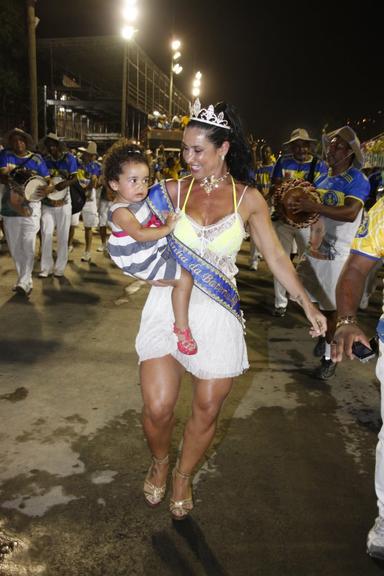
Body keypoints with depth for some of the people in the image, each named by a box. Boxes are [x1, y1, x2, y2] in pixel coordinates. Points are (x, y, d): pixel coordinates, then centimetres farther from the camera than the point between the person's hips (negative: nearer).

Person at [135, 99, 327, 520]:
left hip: (218, 311, 1)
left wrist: (307, 303, -1)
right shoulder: (173, 191, 1)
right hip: (169, 303, 0)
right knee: (157, 408, -6)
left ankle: (183, 476, 37)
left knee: (207, 410, 8)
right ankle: (159, 461, 30)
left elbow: (275, 256, 4)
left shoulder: (248, 198, 1)